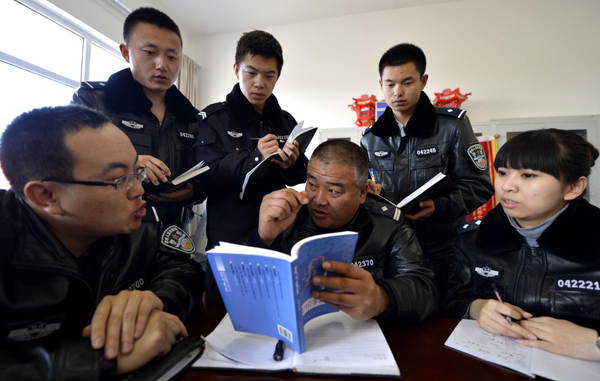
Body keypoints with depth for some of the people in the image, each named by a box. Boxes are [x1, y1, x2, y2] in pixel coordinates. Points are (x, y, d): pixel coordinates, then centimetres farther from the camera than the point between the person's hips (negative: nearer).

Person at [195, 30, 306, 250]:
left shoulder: (286, 122, 5)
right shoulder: (213, 118, -5)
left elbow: (302, 179, 7)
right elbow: (203, 178, -14)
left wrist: (293, 165, -16)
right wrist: (254, 159, -28)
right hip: (228, 236, -3)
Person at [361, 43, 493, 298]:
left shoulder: (452, 125, -6)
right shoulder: (371, 138, 4)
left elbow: (479, 186, -5)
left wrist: (439, 207, -21)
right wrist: (367, 190, -8)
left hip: (442, 249, -2)